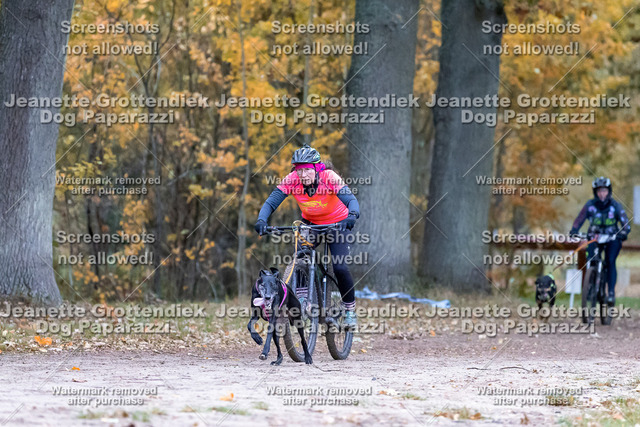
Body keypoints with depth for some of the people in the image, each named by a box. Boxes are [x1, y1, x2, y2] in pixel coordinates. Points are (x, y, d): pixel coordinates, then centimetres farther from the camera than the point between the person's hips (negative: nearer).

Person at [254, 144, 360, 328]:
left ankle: (350, 309, 6)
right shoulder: (292, 180, -24)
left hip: (337, 222, -3)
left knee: (340, 267, -16)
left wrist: (352, 216, -61)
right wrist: (261, 220, -45)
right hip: (310, 223, 3)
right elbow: (271, 201, -26)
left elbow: (350, 199, -40)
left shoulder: (329, 178, -31)